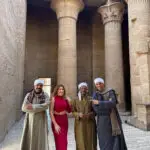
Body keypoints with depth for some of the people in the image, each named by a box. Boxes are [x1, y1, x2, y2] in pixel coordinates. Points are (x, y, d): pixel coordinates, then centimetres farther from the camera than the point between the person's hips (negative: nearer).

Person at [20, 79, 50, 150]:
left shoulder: (45, 95, -2)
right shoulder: (28, 95, 0)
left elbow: (46, 105, -19)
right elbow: (24, 108, -11)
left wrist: (33, 107, -23)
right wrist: (39, 108, -18)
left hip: (41, 120, -1)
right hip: (30, 120, 1)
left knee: (41, 138, 0)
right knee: (29, 138, 4)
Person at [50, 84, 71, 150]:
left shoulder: (65, 99, 5)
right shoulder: (54, 98, -9)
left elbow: (69, 111, 10)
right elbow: (51, 112, -12)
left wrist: (68, 102, -4)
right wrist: (55, 124, -18)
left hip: (65, 120, 5)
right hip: (57, 120, -5)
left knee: (64, 141, 13)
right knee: (60, 141, -1)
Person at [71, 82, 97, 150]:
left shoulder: (91, 99, 4)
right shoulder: (75, 100, 5)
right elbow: (73, 112, 1)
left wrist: (90, 114, -17)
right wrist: (78, 114, -18)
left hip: (90, 124, 1)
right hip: (80, 124, 0)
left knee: (91, 141, 4)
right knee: (81, 142, 1)